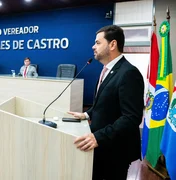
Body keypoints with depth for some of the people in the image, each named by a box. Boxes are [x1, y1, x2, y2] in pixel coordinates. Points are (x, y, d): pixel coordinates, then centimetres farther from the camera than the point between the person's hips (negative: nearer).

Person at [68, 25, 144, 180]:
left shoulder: (128, 73, -22)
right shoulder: (108, 70, 9)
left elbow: (132, 117, -28)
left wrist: (99, 137, -32)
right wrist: (87, 115, 7)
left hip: (115, 149, -8)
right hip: (101, 145, 8)